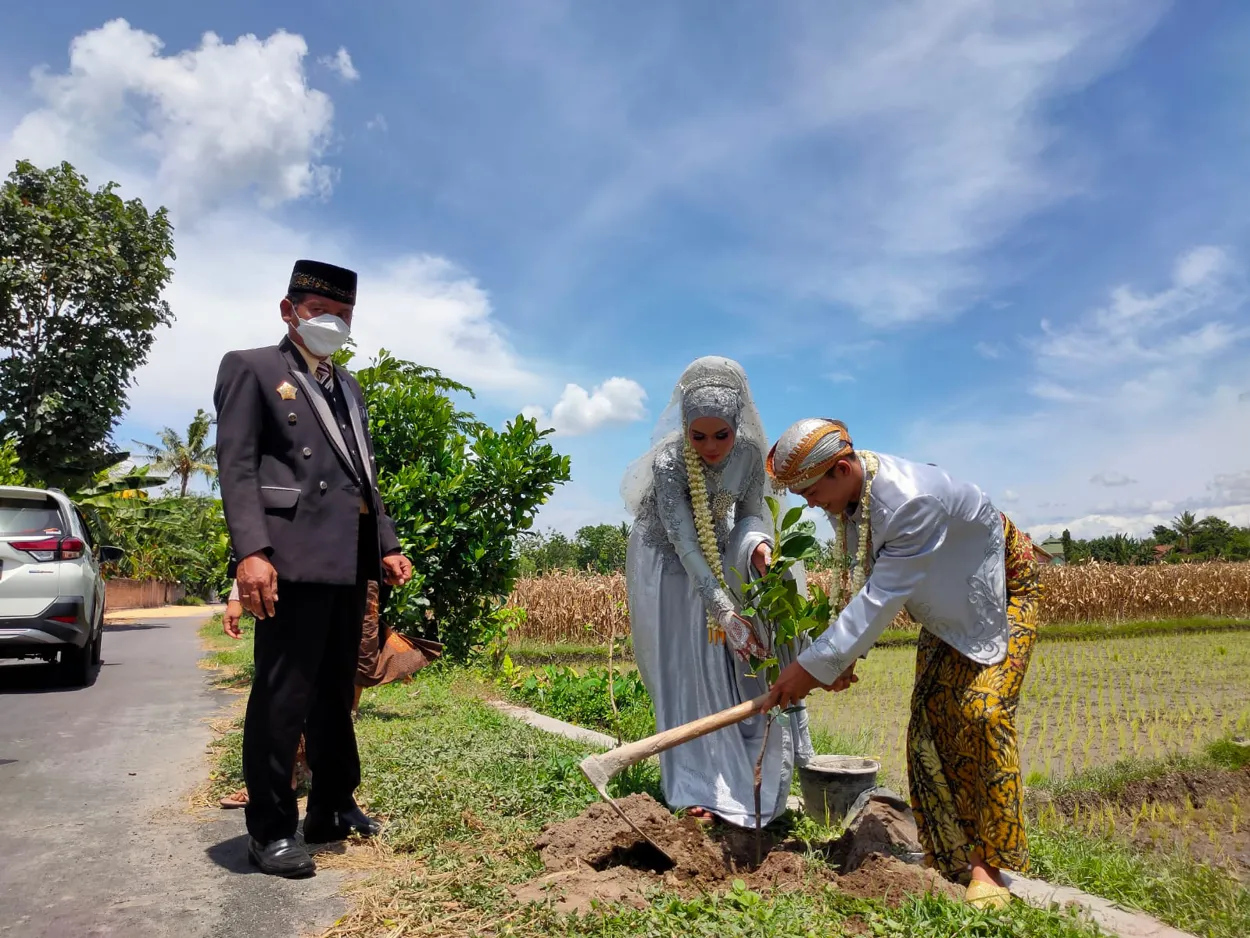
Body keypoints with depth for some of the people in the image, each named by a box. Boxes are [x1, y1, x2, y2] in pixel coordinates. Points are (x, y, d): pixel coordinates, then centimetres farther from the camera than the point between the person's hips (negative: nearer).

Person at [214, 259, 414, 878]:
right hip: (294, 557, -7)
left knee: (336, 691, 16)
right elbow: (236, 467, -8)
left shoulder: (346, 386, 23)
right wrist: (251, 552, -19)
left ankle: (332, 808, 29)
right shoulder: (251, 368, 3)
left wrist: (387, 545, 13)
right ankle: (270, 829, 12)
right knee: (282, 696, -1)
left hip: (351, 560, 7)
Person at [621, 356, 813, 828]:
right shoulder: (668, 461, -31)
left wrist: (757, 543, -31)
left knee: (740, 664, 7)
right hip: (668, 570, -4)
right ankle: (702, 788, 8)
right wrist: (724, 611, -38)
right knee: (688, 673, -2)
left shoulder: (749, 453, -19)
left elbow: (751, 512, -7)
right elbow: (684, 541, -33)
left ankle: (742, 778, 24)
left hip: (718, 560, 4)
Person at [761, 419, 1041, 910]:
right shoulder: (843, 497, -14)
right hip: (949, 606, 7)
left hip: (1003, 589, -7)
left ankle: (989, 864, -2)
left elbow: (883, 597, -40)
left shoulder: (912, 500, -40)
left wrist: (814, 666, -37)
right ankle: (950, 860, 12)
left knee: (983, 713, -16)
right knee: (929, 719, 1)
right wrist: (843, 655, -12)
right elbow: (861, 585, -6)